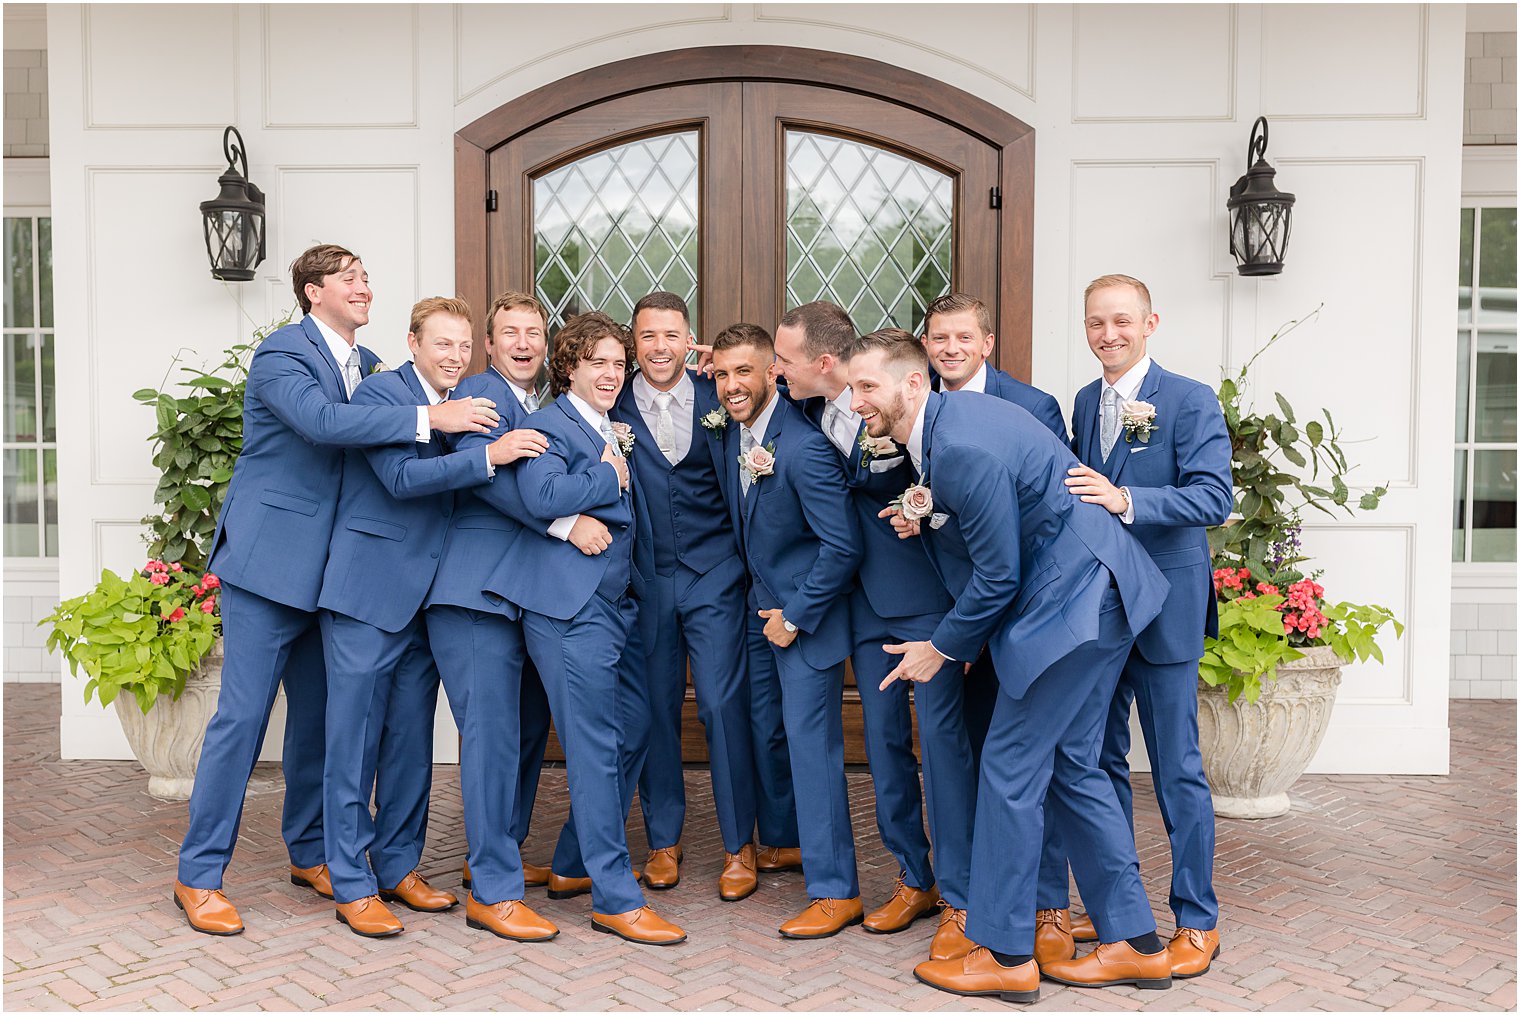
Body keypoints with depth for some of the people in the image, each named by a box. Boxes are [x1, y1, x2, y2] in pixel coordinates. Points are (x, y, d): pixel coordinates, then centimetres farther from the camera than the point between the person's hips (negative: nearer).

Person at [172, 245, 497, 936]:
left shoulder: (367, 364, 13)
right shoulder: (281, 354, -11)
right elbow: (321, 419, -31)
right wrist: (428, 418, -33)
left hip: (328, 567, 8)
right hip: (268, 561, -7)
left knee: (317, 713, 14)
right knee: (242, 716, -4)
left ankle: (309, 853, 28)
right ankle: (199, 875, 9)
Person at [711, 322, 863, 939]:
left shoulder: (803, 447, -25)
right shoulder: (734, 430, 0)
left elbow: (842, 546, -23)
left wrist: (795, 616, -17)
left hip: (807, 614, -8)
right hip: (762, 607, 8)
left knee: (811, 743, -5)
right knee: (763, 732, 16)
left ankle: (836, 892, 4)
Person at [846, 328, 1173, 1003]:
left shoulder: (962, 449, -23)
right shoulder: (945, 420, 9)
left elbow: (998, 575, -18)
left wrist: (942, 648, -4)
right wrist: (931, 515, -3)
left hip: (1073, 604, -10)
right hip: (1094, 595, 10)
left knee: (1010, 765, -2)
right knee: (1069, 765, 15)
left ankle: (1004, 954, 11)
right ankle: (1134, 943, 25)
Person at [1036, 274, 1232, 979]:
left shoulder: (1190, 401, -8)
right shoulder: (1085, 402, 12)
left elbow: (1213, 498, -18)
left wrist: (1124, 500, -28)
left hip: (1162, 609, -6)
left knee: (1177, 769, 2)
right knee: (1100, 761, 13)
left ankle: (1197, 921, 17)